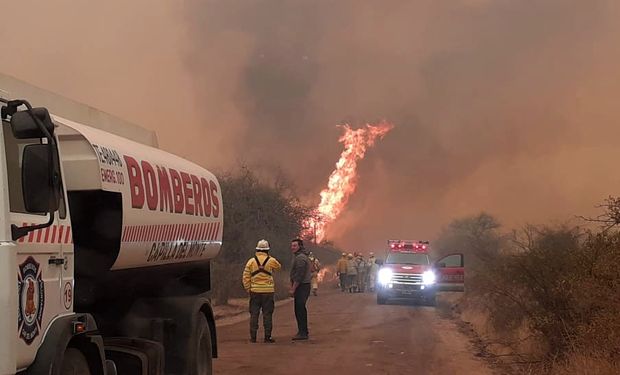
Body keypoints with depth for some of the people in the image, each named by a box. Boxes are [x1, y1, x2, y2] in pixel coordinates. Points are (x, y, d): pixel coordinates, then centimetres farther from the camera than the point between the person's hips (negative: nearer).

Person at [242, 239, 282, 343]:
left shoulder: (251, 261, 1)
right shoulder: (271, 261, -3)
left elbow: (246, 277, 1)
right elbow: (278, 267, 19)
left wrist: (248, 289, 10)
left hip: (255, 291, 1)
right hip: (268, 291, -1)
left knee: (254, 314, 7)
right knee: (267, 314, 4)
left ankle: (253, 337, 7)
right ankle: (267, 336, 4)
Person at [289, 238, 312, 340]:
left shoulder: (300, 258, -15)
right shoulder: (304, 256, 19)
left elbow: (299, 275, -21)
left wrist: (293, 289, -18)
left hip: (301, 286, -11)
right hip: (305, 286, 11)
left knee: (299, 310, -10)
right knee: (301, 309, 17)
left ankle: (302, 333, -9)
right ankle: (304, 331, 24)